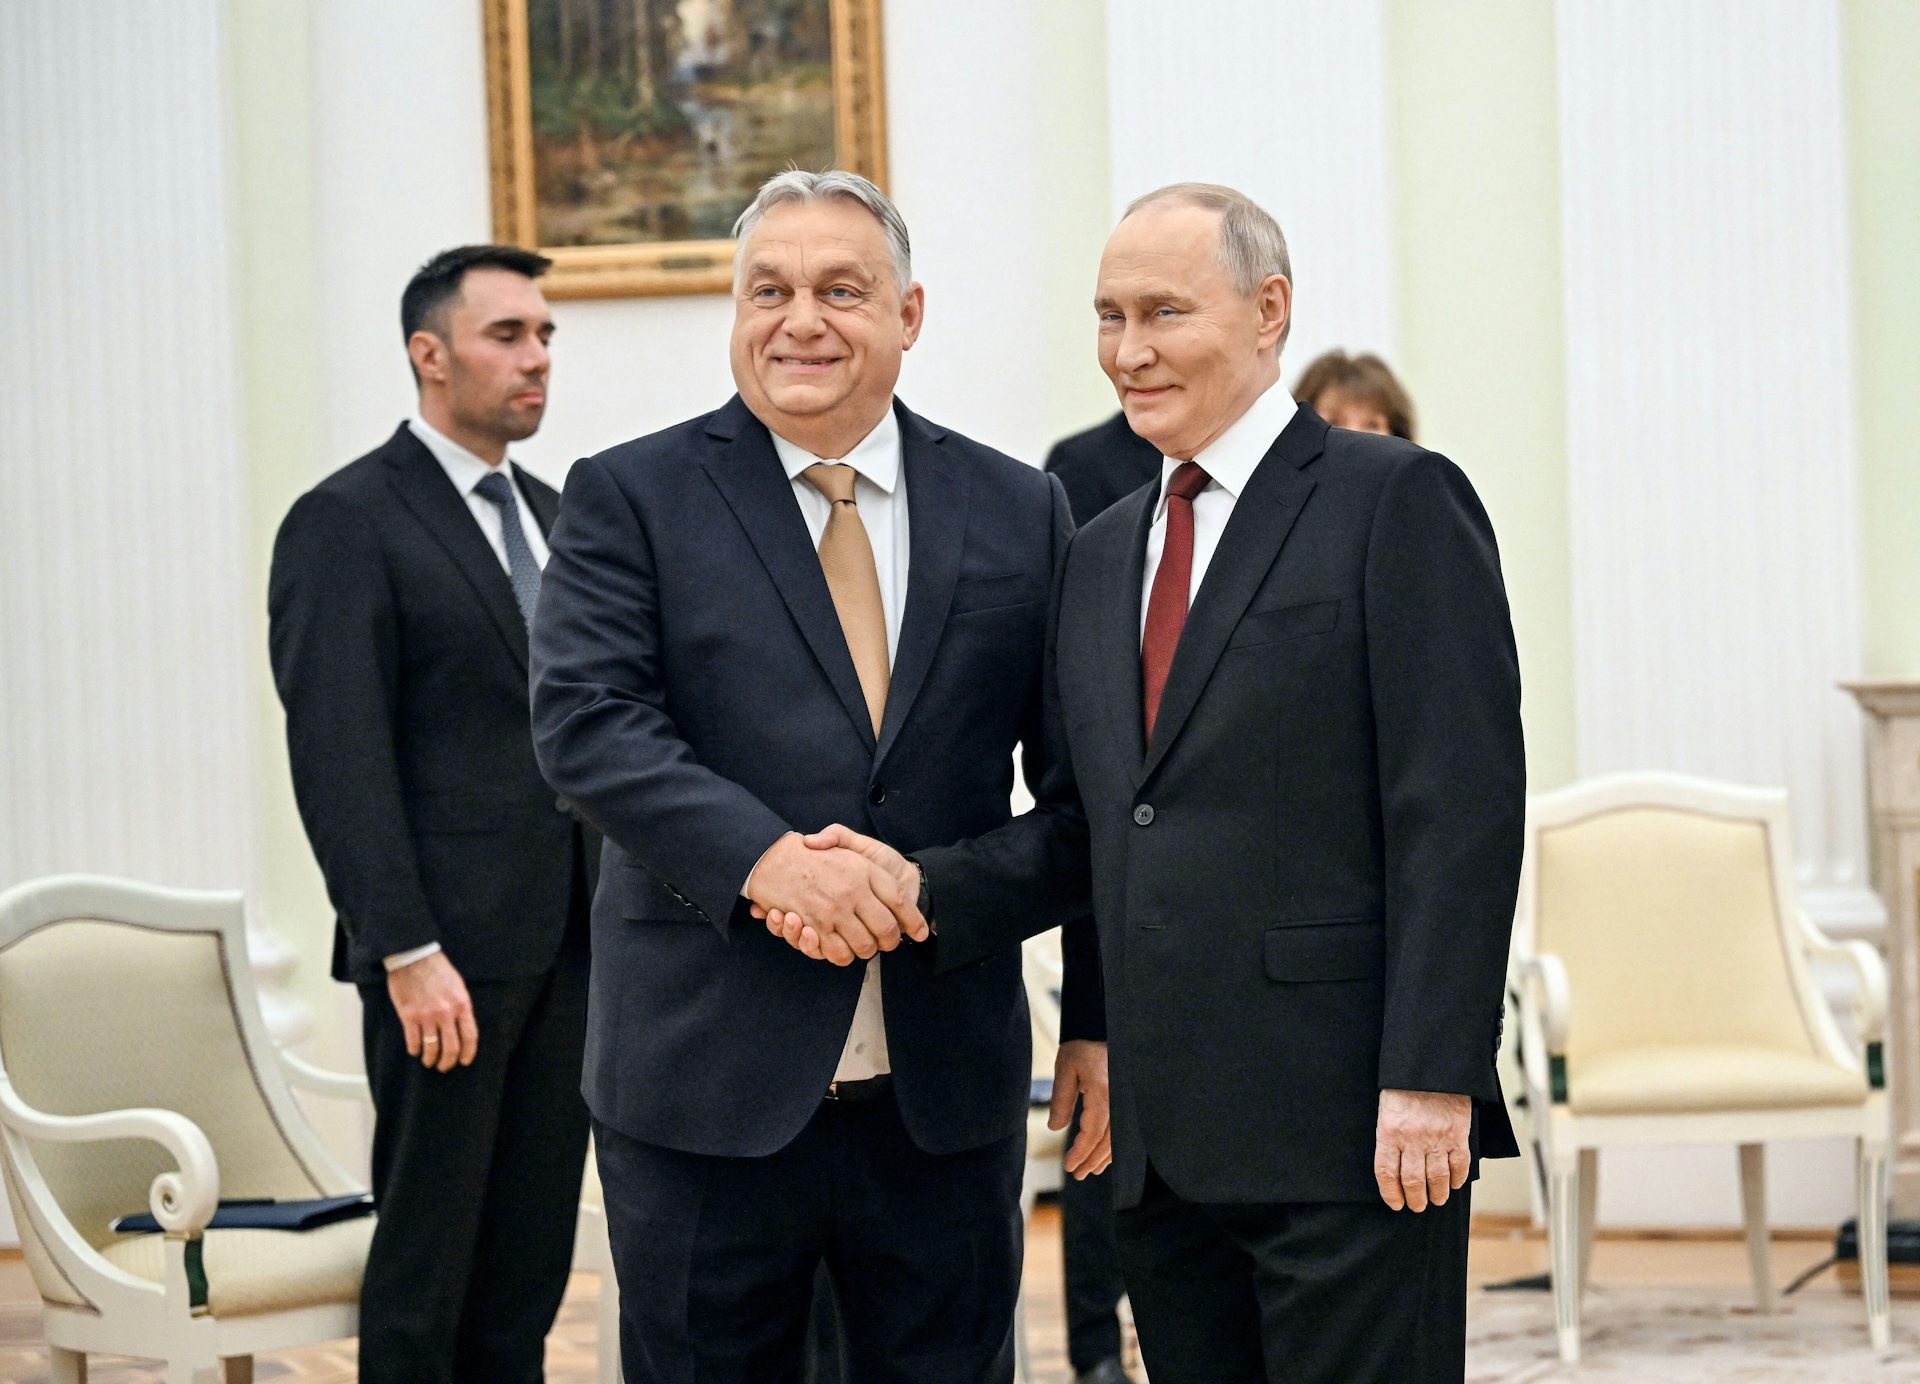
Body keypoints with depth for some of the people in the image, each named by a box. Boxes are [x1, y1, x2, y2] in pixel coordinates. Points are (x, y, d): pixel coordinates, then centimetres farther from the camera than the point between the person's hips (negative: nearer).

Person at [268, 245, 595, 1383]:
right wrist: (406, 952, -20)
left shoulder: (548, 517, 17)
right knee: (428, 1246, -1)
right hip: (449, 948, -7)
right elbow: (340, 761, -14)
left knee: (534, 1253, 9)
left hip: (570, 940, 7)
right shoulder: (346, 522, -7)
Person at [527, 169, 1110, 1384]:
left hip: (948, 1089, 2)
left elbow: (1082, 788, 10)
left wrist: (1101, 1020, 7)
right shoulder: (631, 498, 2)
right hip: (708, 1082, -2)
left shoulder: (1018, 513, 8)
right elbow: (586, 722, -11)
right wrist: (765, 857, -24)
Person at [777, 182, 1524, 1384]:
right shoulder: (1102, 554, 19)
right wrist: (926, 889, 2)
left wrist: (1429, 1079, -17)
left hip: (1348, 1118, -7)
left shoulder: (1397, 502, -4)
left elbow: (1459, 812, -11)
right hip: (1165, 1137, 7)